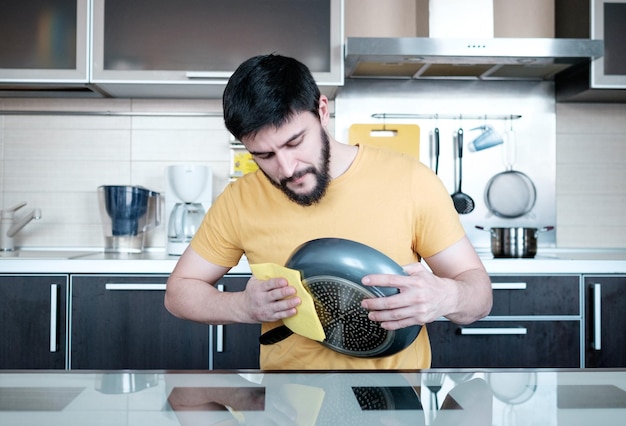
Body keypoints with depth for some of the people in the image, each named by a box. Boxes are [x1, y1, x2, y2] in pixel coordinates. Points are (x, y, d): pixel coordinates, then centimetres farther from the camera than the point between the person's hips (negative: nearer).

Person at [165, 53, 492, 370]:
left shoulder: (411, 181, -11)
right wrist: (243, 306, -14)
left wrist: (445, 297, -26)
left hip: (397, 363, 0)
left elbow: (478, 288, -3)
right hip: (286, 362, 1)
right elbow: (179, 290, 5)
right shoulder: (240, 201, -6)